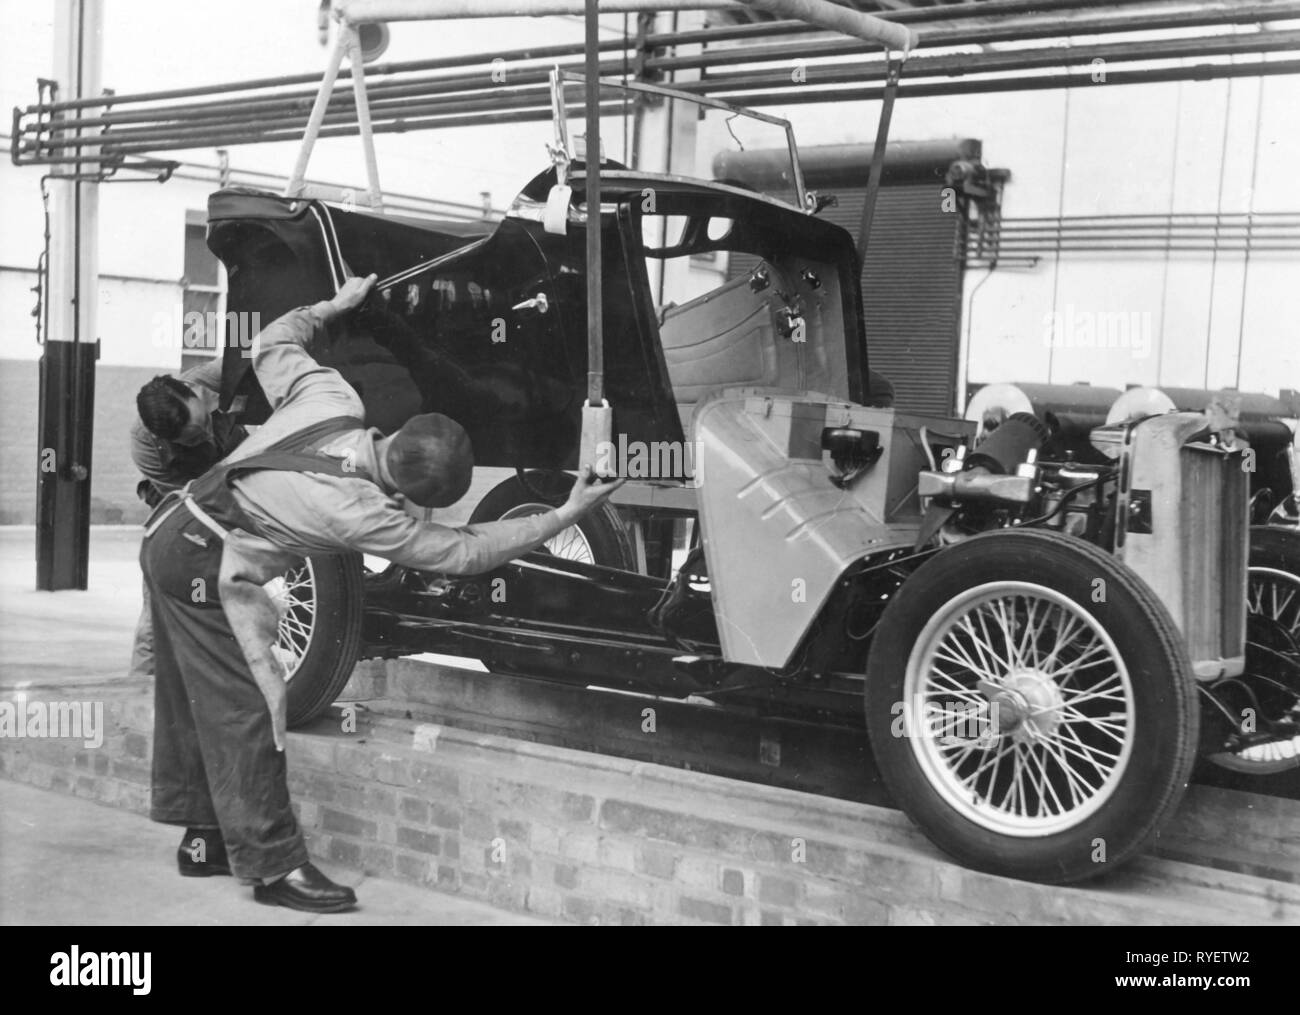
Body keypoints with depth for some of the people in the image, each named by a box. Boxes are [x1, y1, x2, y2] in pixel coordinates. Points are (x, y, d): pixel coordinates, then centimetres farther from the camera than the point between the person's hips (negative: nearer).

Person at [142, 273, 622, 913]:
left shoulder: (329, 397, -9)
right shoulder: (361, 514, -25)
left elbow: (271, 344, 9)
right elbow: (465, 553, -18)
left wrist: (335, 305, 22)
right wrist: (565, 516, -16)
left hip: (170, 531, 9)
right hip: (206, 570, -9)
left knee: (195, 700, 16)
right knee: (247, 712, -5)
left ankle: (204, 837, 29)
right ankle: (273, 866, 1)